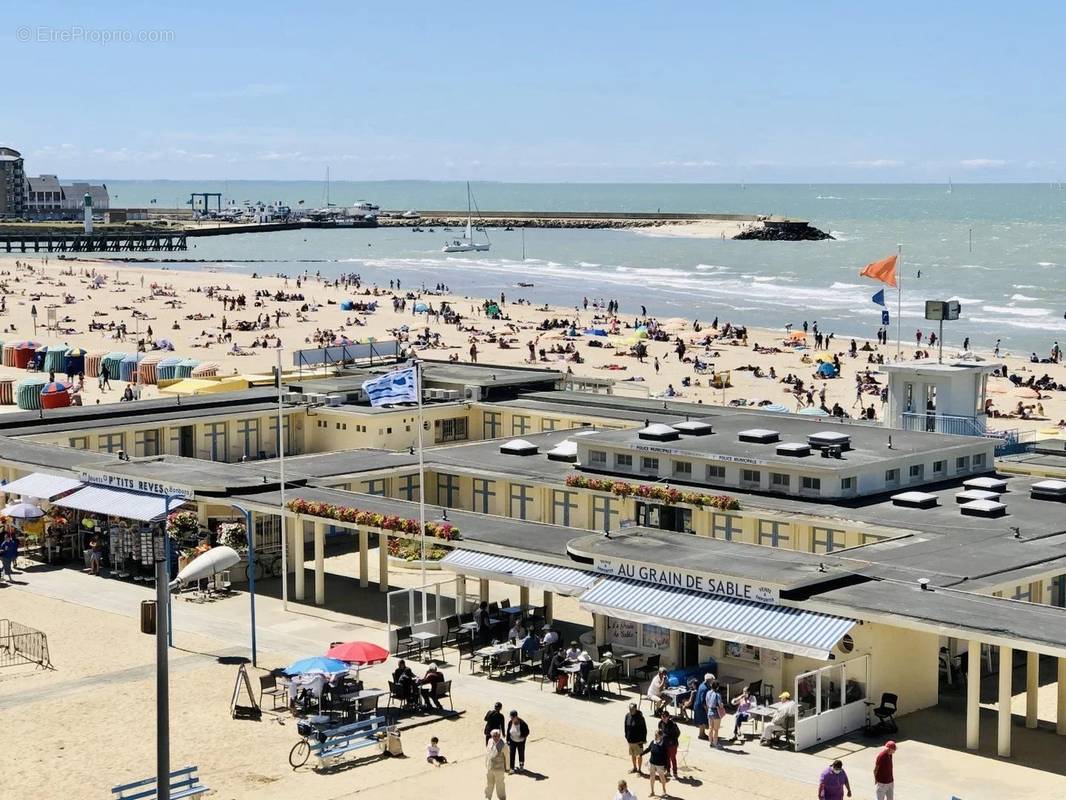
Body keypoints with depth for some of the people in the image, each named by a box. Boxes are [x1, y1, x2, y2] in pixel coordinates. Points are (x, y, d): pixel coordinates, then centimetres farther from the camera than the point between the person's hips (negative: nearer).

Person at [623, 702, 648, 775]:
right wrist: (626, 737, 11)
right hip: (630, 740, 6)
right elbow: (625, 727, 10)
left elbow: (644, 729, -13)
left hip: (638, 740, -6)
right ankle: (635, 768, 35)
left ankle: (639, 769, 15)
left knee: (639, 755, 4)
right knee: (632, 754, 19)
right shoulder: (627, 716, -2)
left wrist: (643, 739, -13)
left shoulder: (640, 717, -18)